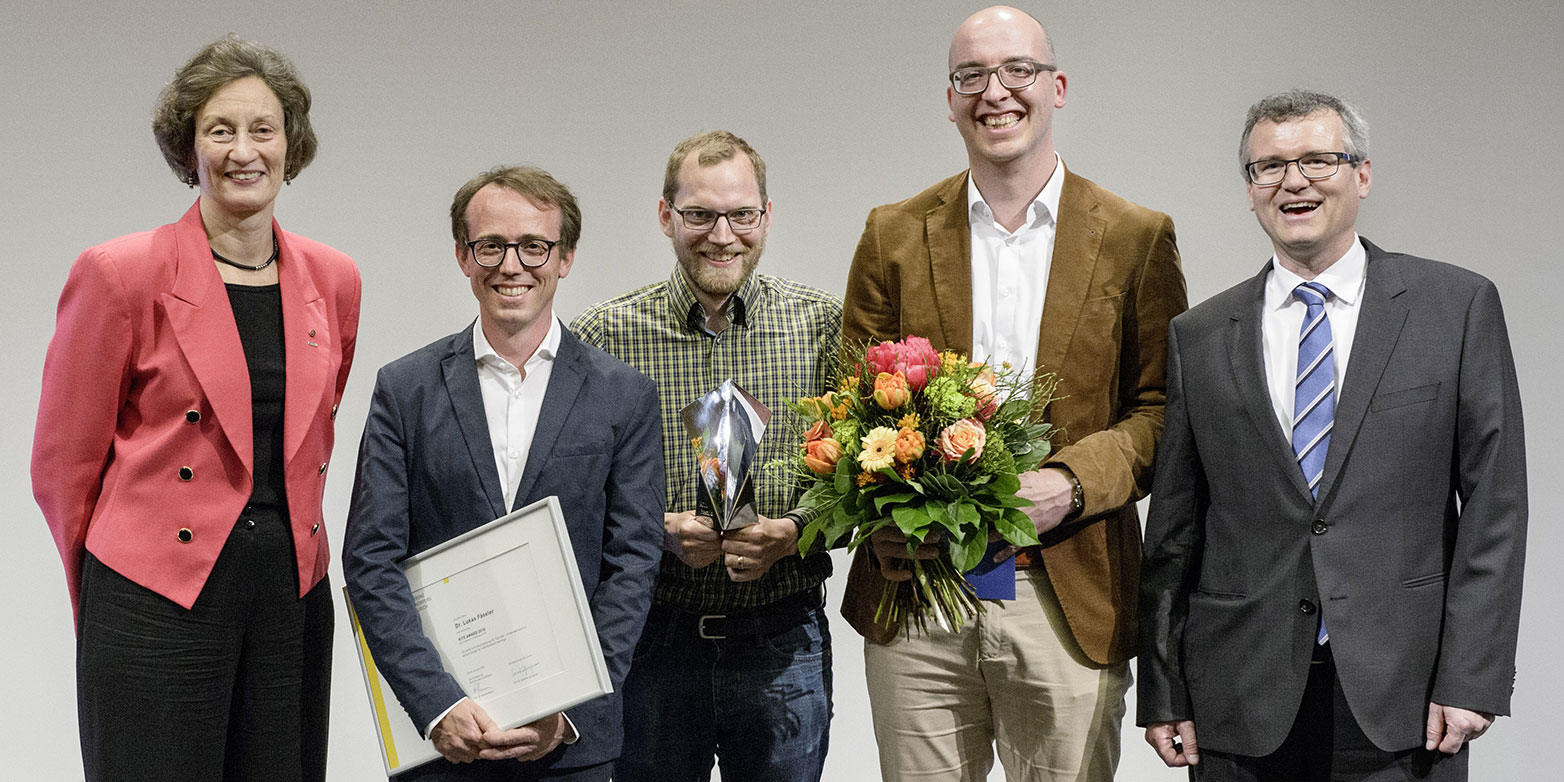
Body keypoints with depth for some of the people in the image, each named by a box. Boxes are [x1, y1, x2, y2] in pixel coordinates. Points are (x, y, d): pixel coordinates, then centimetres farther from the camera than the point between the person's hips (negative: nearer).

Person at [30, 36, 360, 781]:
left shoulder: (333, 280, 8)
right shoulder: (121, 273, -6)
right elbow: (62, 464, 1)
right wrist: (110, 594, 7)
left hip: (293, 599, 4)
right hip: (156, 600, -4)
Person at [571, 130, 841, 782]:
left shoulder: (821, 324, 1)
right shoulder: (603, 336, -2)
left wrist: (793, 532, -16)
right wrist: (658, 528, -17)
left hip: (783, 644, 1)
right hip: (651, 640, -1)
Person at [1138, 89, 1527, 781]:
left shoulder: (1457, 306, 2)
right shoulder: (1199, 338, 7)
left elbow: (1493, 502, -2)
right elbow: (1174, 530, 8)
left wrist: (1471, 678, -9)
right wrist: (1163, 695, 4)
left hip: (1401, 700, -1)